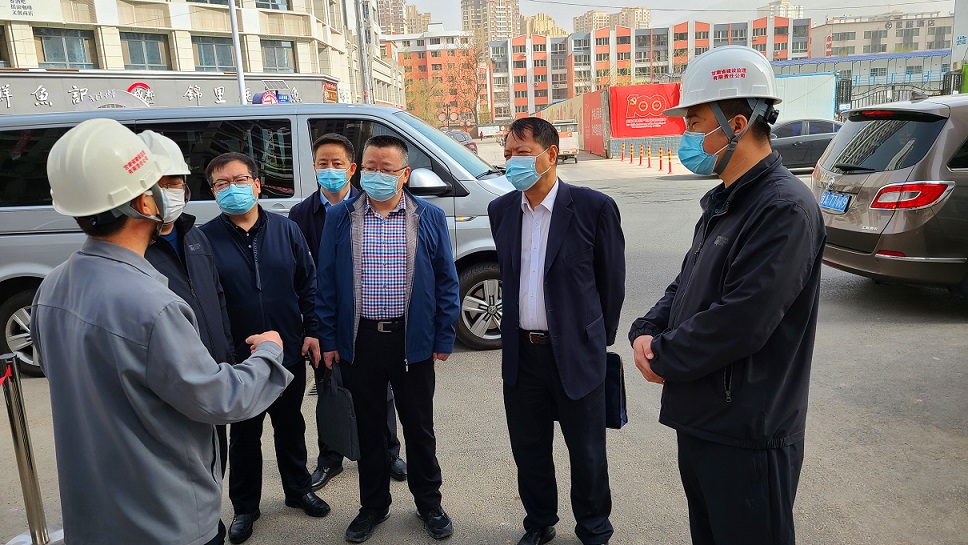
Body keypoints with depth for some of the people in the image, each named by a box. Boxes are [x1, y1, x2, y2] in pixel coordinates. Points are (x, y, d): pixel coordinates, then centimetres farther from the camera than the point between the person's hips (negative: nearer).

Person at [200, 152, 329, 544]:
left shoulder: (285, 230, -1)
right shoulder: (205, 239, -8)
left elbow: (308, 284, 4)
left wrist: (312, 331, -1)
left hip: (289, 352, 2)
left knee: (290, 425, 19)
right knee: (244, 434, 14)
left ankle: (298, 490, 39)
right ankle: (244, 507, 33)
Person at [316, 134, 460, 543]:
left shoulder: (429, 217, 0)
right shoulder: (339, 218, 2)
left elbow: (446, 281, 1)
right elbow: (326, 283, 4)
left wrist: (444, 338, -2)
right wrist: (329, 340, 0)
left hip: (413, 340, -1)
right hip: (359, 340, 1)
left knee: (419, 427, 13)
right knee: (369, 428, 15)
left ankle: (428, 503, 33)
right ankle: (373, 505, 34)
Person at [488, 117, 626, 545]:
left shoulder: (594, 207, -11)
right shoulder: (501, 210, 3)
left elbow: (612, 282, -2)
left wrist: (598, 341, 5)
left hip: (575, 353, -4)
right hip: (521, 353, 4)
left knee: (587, 453, 12)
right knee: (529, 450, 17)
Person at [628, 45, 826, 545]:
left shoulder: (784, 208, -21)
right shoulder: (723, 203, 11)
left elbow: (739, 322, -28)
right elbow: (686, 284, 14)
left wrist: (663, 357, -14)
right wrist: (646, 332, -4)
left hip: (748, 437, -9)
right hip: (700, 420, 9)